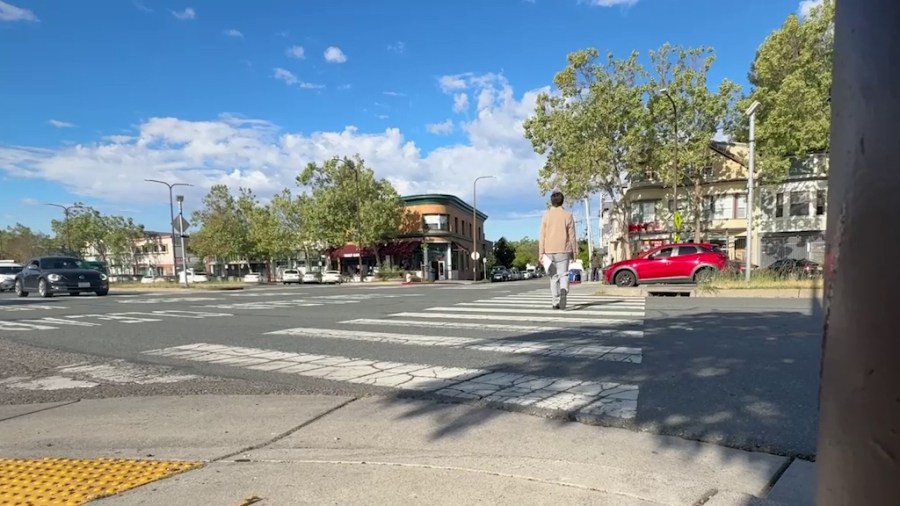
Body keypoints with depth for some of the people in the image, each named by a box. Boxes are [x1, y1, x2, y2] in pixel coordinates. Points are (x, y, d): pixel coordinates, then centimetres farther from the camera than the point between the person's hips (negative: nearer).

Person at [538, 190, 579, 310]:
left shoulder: (546, 215, 2)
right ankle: (563, 291, -27)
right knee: (563, 274, 2)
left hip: (549, 251, 1)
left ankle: (556, 303, 9)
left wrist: (541, 253, 2)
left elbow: (542, 236, -1)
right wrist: (575, 251, 6)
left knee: (553, 276, 9)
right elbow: (572, 236, 0)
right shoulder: (568, 215, 0)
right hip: (563, 250, -1)